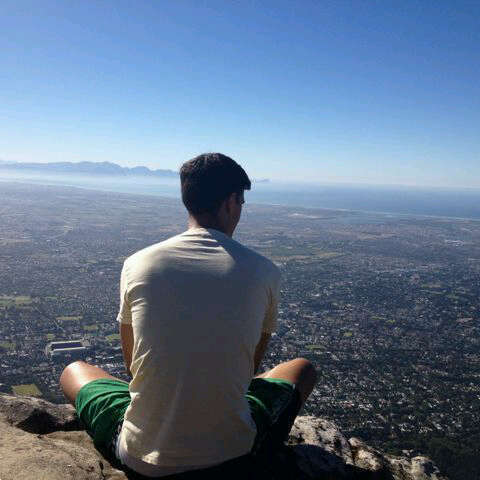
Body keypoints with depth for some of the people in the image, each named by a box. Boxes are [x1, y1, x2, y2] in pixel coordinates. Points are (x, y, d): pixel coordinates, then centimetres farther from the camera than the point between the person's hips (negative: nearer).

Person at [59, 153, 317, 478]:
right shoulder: (263, 271, -8)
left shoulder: (137, 264, -6)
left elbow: (132, 362, 8)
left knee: (73, 371, 28)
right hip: (234, 449, 0)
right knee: (304, 368, 26)